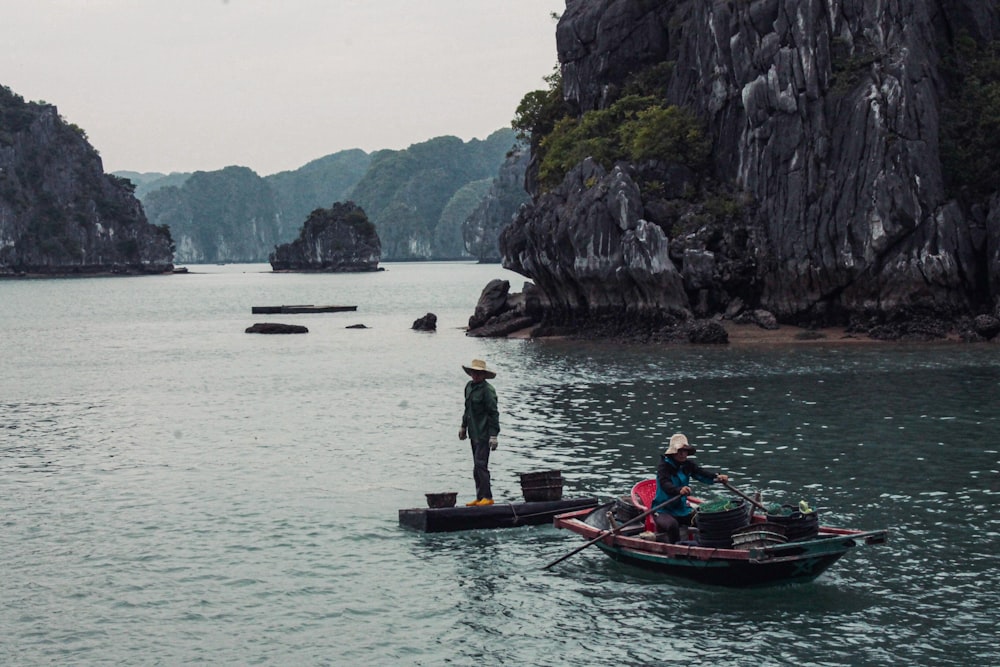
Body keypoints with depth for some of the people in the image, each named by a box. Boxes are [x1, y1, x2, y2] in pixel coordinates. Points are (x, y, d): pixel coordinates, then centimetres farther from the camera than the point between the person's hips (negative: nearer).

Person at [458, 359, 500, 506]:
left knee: (480, 465, -12)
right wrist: (463, 426, 27)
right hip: (474, 433, 9)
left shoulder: (487, 390, -13)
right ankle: (480, 497, 15)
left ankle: (487, 497, -9)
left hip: (483, 434, -9)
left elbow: (493, 414, -14)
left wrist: (493, 435, -17)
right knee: (477, 467, 11)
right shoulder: (469, 386, 11)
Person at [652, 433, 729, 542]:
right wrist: (679, 490, -54)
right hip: (663, 510, -7)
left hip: (682, 508, 7)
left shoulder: (688, 465, 6)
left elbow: (701, 473, -11)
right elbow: (665, 484, -32)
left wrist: (717, 478, -33)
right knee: (672, 524, -36)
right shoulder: (664, 466, -14)